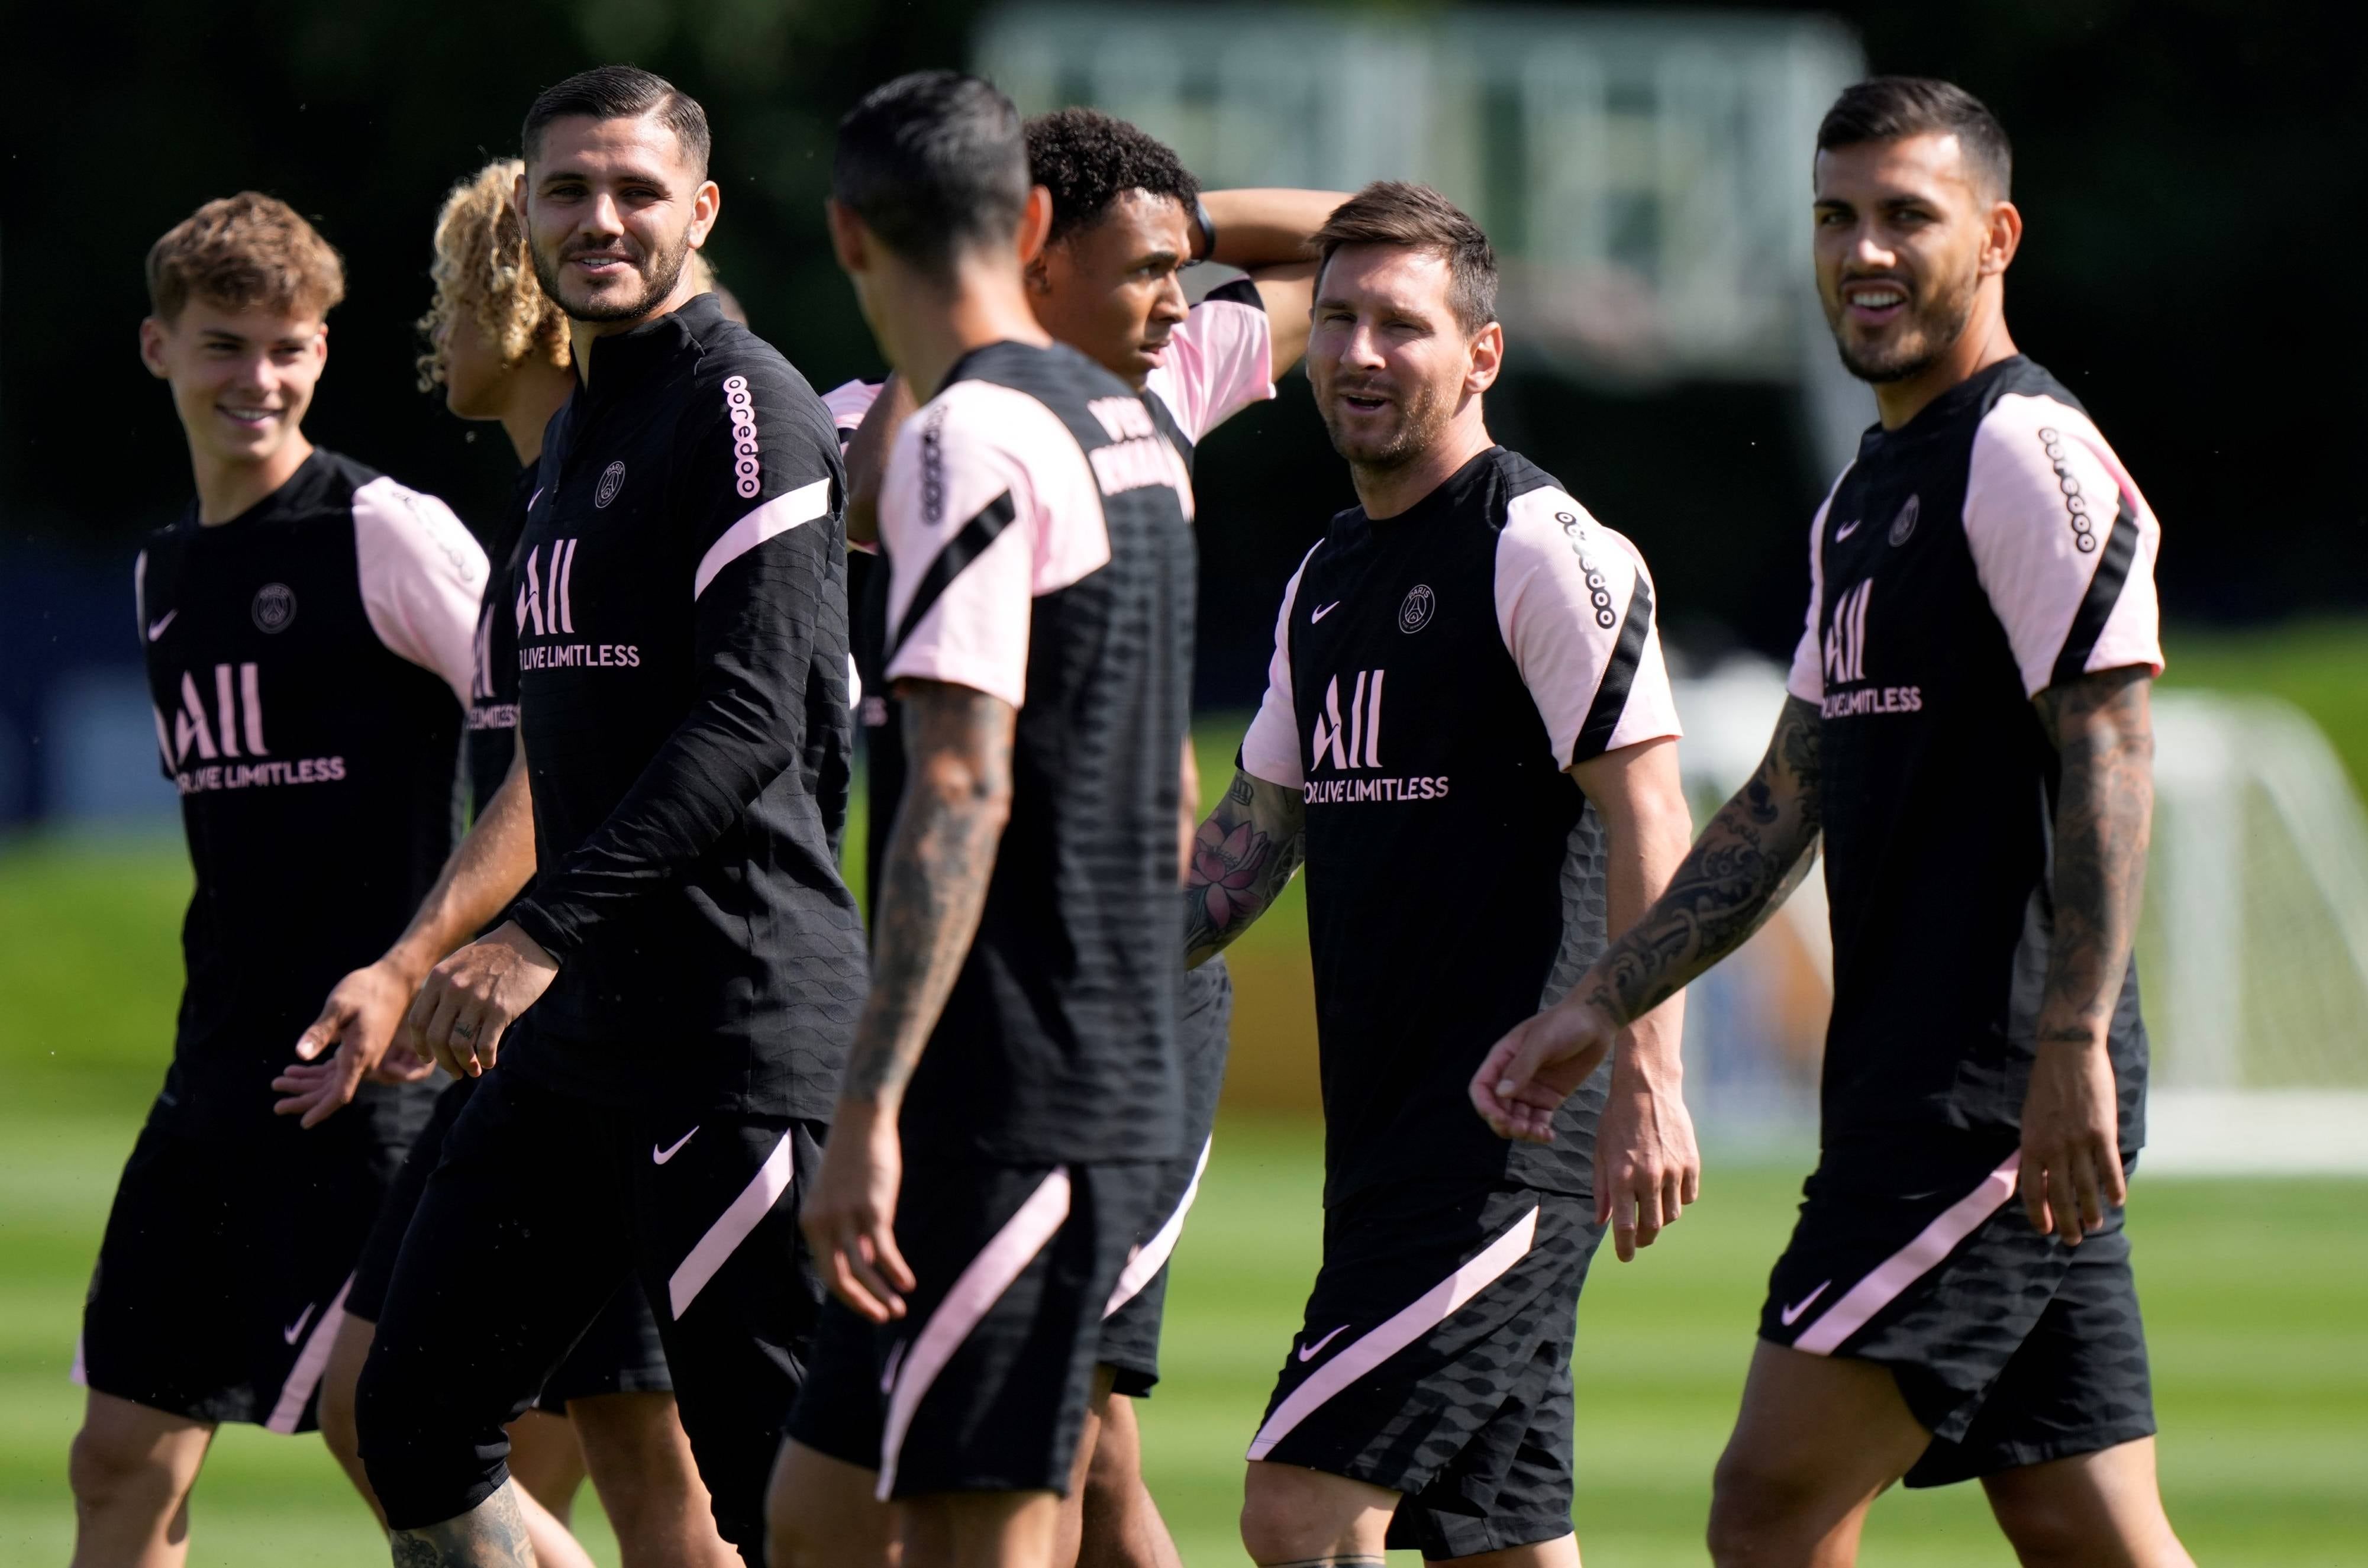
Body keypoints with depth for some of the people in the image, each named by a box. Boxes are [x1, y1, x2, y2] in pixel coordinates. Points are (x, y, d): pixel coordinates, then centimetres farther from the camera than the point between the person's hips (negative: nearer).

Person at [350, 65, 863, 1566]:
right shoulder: (577, 426, 19)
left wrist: (540, 934, -24)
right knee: (419, 1425, 8)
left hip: (737, 1032, -10)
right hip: (580, 1031, 10)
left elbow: (751, 723, -19)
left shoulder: (748, 409, -10)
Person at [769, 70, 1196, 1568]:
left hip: (1007, 1104, -9)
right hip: (1123, 1080, 9)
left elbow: (961, 794, -20)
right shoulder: (1130, 426, 16)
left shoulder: (970, 438, -12)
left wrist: (869, 1112, -22)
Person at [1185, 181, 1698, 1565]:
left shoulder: (1549, 552, -9)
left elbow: (1646, 813, -16)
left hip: (1513, 1129, -9)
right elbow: (1258, 828, 26)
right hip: (1391, 1132, 9)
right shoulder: (1327, 579, 17)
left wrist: (1646, 1082, -23)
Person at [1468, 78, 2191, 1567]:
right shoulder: (1866, 497, 21)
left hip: (2002, 1090, -10)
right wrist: (1602, 1008, 22)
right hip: (1914, 1085, 10)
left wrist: (2073, 1045, -24)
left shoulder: (2031, 453, -8)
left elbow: (2110, 759, -17)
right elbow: (1783, 811, 26)